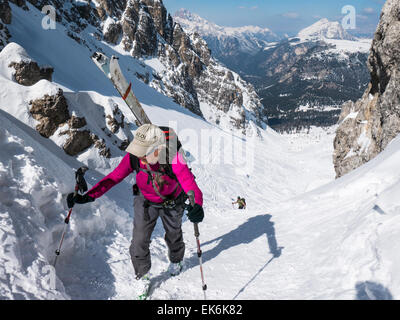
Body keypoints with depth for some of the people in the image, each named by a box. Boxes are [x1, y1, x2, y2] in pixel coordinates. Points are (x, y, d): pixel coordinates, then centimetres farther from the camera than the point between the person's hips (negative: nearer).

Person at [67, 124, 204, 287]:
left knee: (173, 235, 23)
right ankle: (142, 276, 32)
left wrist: (197, 206, -71)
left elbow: (192, 188, -49)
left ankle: (176, 261, 59)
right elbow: (113, 177, -24)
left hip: (172, 203, -1)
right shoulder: (134, 157, -32)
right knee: (139, 241, 1)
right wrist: (88, 196, -36)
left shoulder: (174, 159, -42)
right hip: (146, 201, 2)